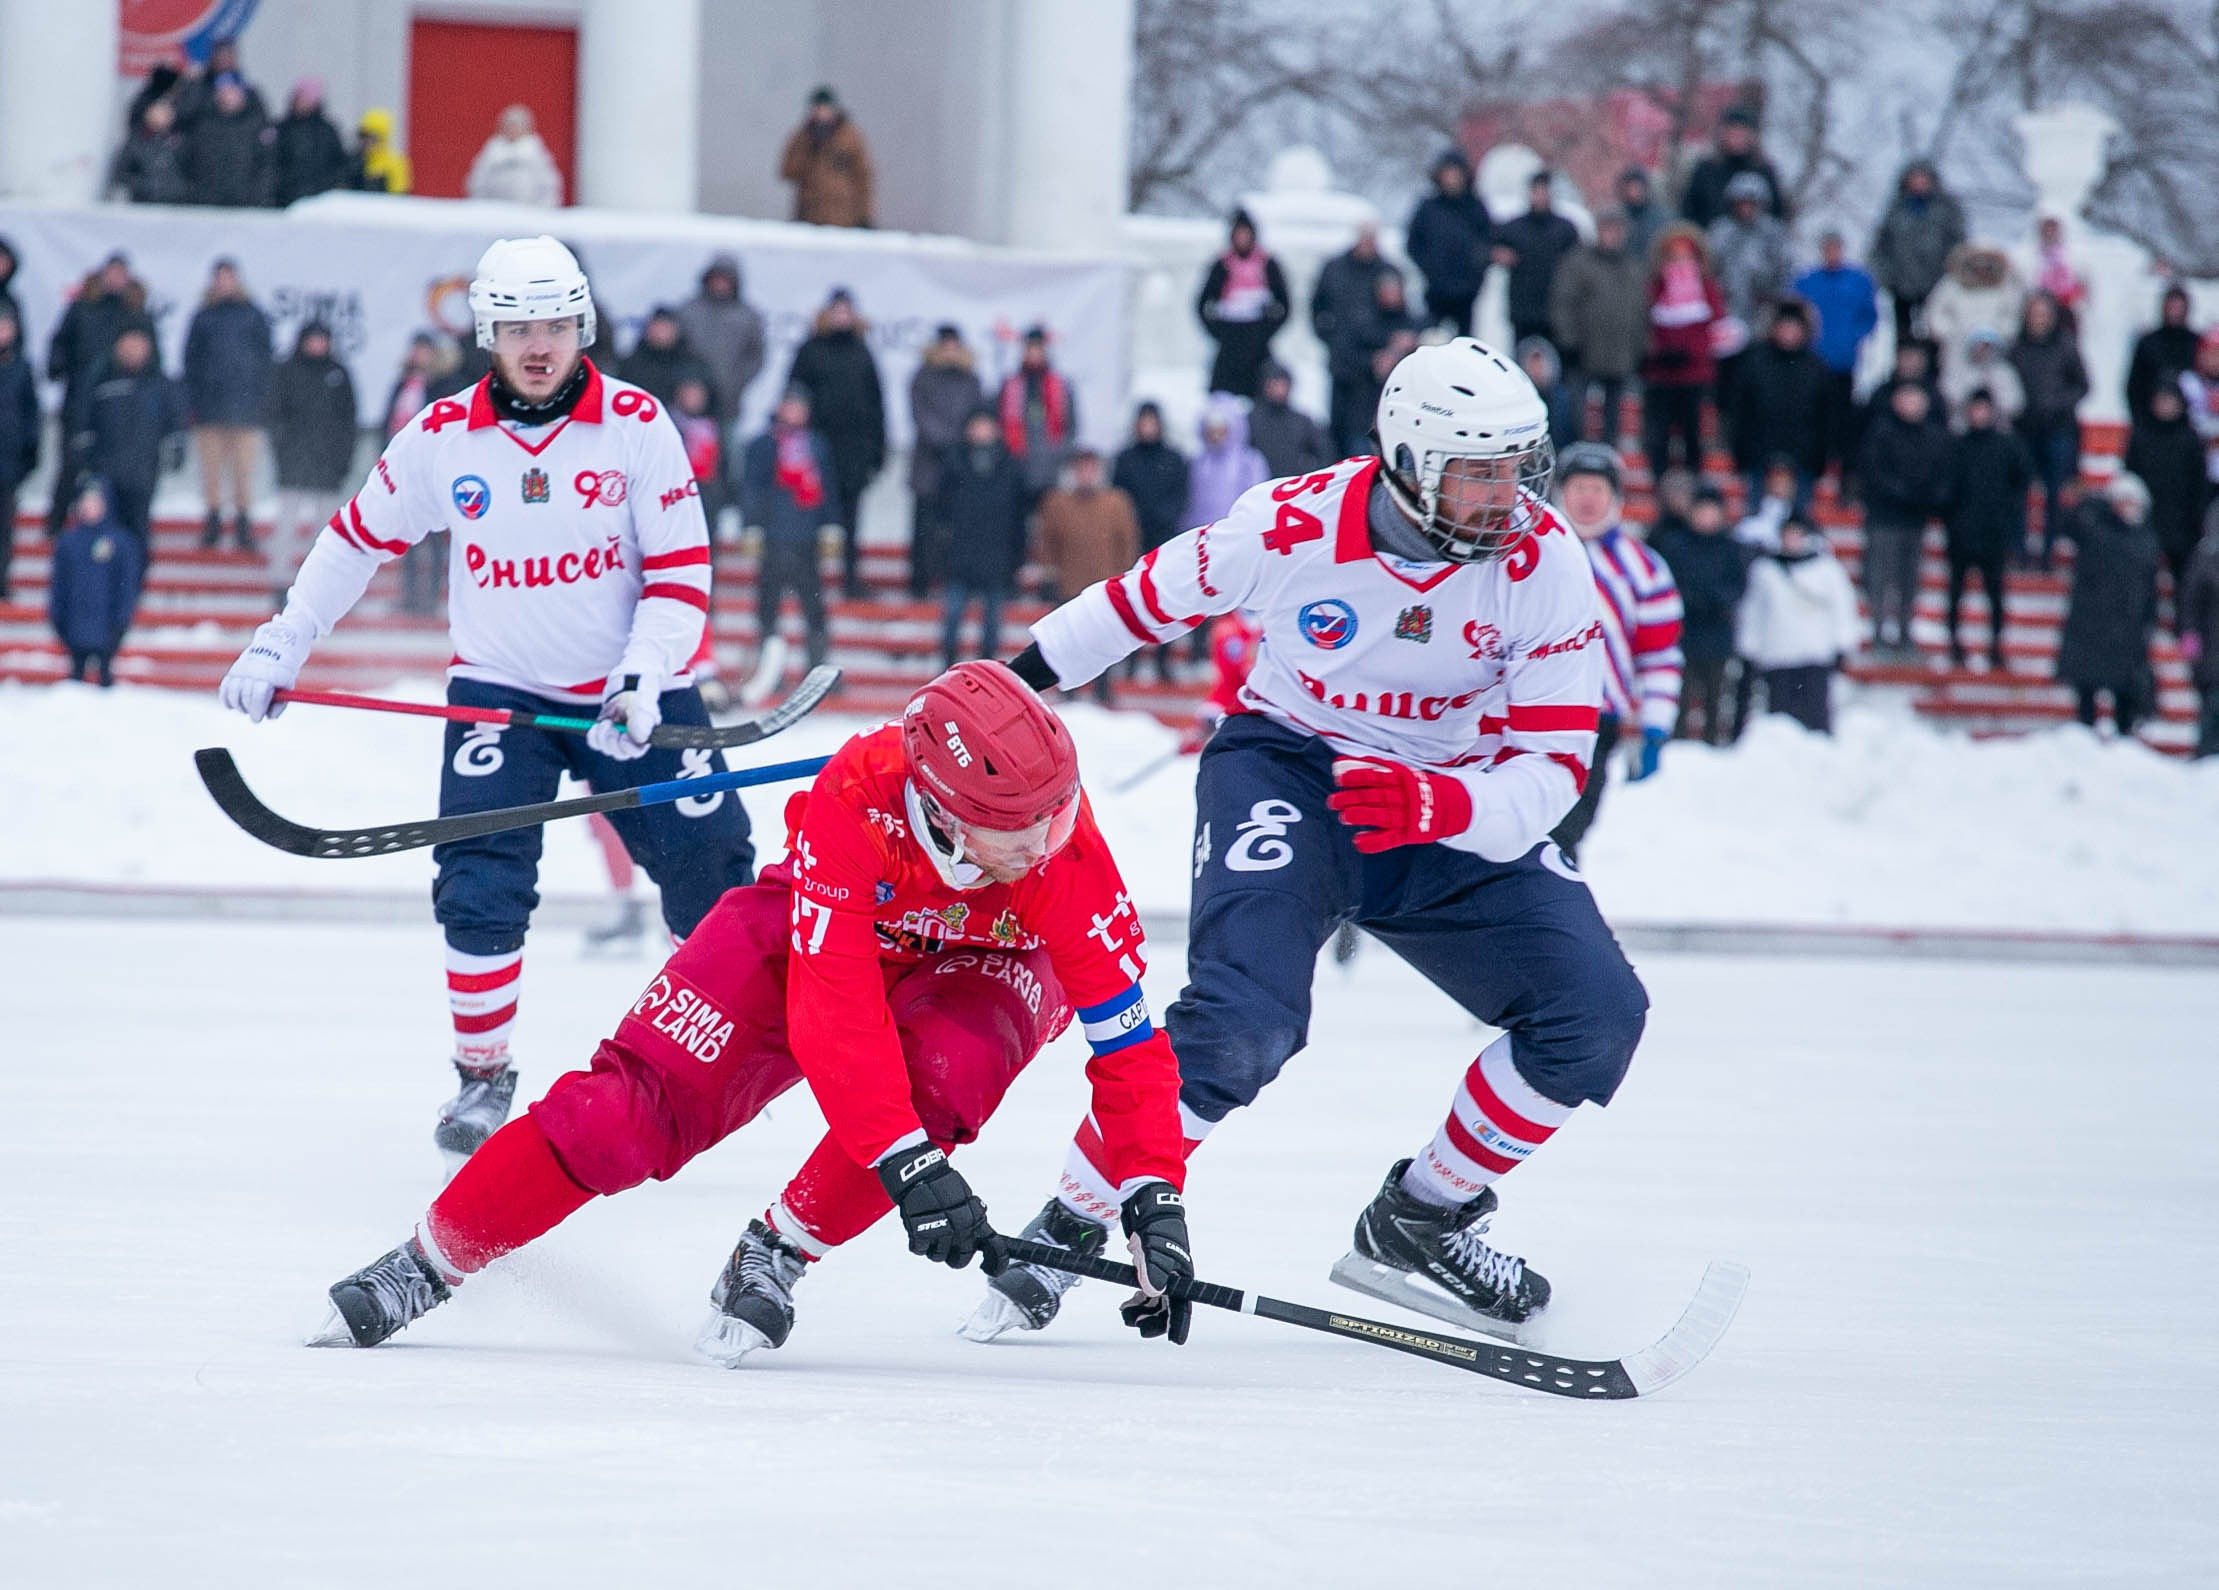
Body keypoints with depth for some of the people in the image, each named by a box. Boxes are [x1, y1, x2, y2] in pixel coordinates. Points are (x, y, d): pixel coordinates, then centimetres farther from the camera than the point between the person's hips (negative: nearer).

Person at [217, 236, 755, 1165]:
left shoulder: (636, 424, -10)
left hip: (630, 691, 0)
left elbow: (681, 570, -9)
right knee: (480, 888, -14)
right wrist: (279, 644, 7)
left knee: (709, 870, 1)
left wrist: (643, 677, -22)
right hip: (499, 690, 0)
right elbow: (359, 538, 9)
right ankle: (482, 1076, 2)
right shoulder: (441, 437, -5)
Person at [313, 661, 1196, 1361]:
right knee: (642, 1099, -14)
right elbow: (833, 1012, -42)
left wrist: (1155, 1204, -39)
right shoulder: (855, 804, -39)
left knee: (940, 1073, -35)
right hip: (826, 928, -1)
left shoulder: (1068, 855, -35)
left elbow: (1127, 1041, -30)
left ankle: (778, 1255, -14)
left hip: (981, 965, 1)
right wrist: (909, 1166, -49)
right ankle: (428, 1263, 3)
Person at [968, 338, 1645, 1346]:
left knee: (1594, 1016, -12)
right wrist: (1016, 680, 9)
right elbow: (1153, 597, 0)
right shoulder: (1293, 525, -20)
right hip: (1287, 768, -3)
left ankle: (1417, 1224, 8)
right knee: (1244, 1020, -28)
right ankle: (1067, 1230, -11)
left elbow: (1555, 763, -18)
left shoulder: (1544, 563, -17)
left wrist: (1442, 807, -39)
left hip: (1460, 804, 3)